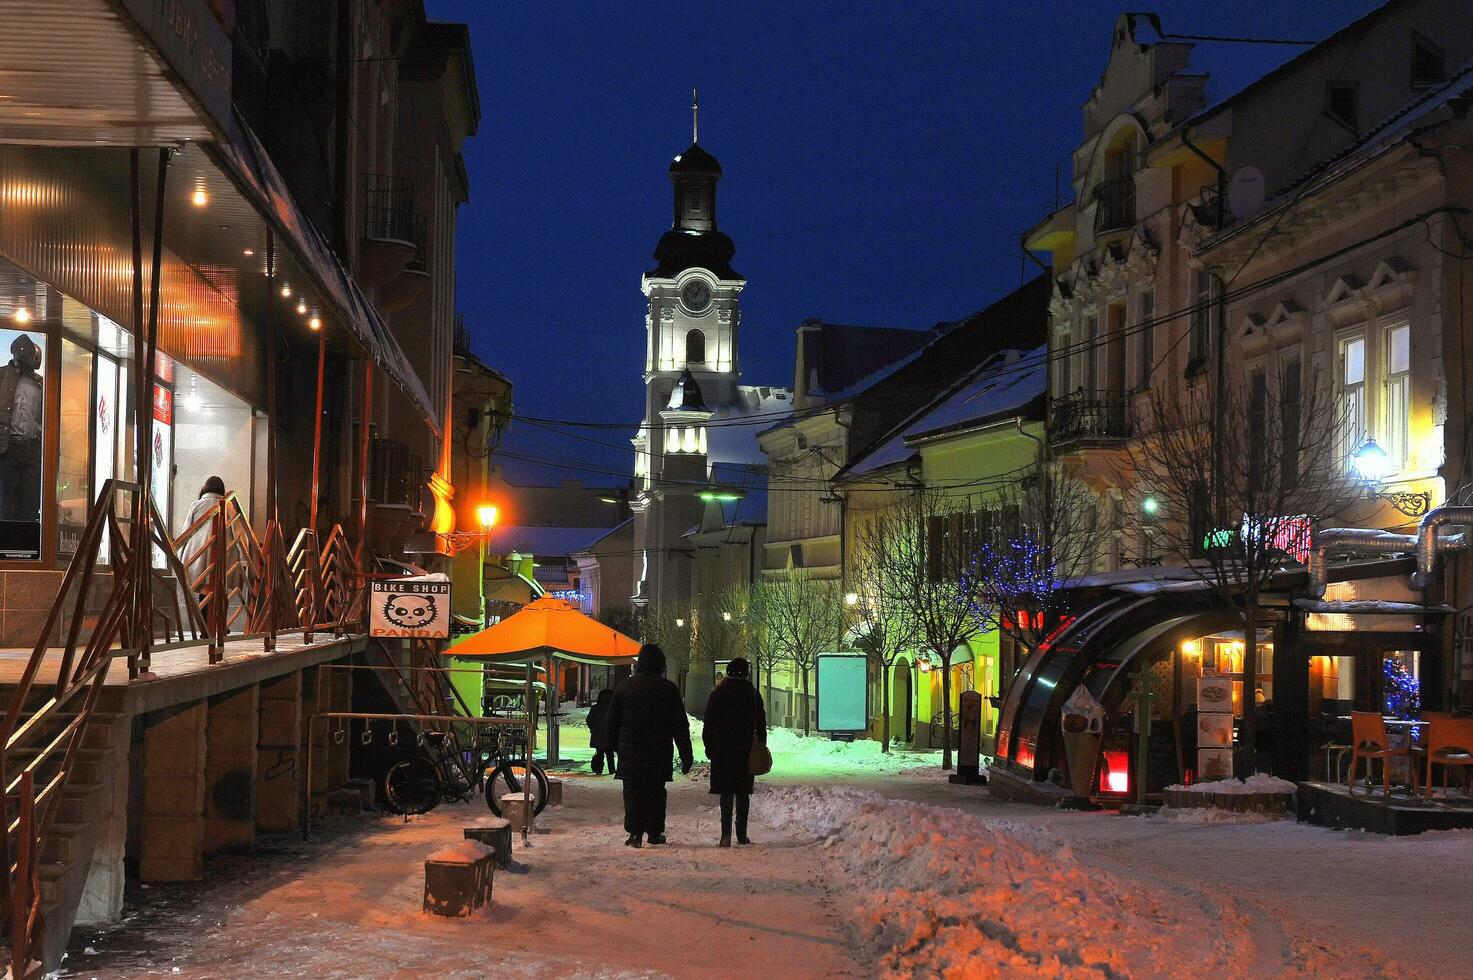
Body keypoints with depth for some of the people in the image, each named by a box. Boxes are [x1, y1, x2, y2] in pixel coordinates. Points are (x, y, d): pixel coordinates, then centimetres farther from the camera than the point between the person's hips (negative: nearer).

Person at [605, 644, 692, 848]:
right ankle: (655, 832, 12)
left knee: (633, 792, 3)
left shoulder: (625, 686, 1)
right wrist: (686, 755, 2)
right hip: (659, 751, -1)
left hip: (630, 749, 1)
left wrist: (615, 745, 16)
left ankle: (634, 832, -5)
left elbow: (612, 719, 6)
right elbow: (680, 726, -3)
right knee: (656, 791, 10)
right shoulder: (668, 689, -4)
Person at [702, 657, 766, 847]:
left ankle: (726, 834, -12)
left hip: (722, 750, -1)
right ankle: (742, 834, 10)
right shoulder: (752, 694, 1)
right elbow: (760, 722, 3)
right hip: (746, 751, 1)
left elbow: (709, 723, 0)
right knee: (743, 792, 9)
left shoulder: (718, 694, -1)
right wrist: (761, 745, 10)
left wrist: (708, 746, 6)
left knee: (726, 791, 1)